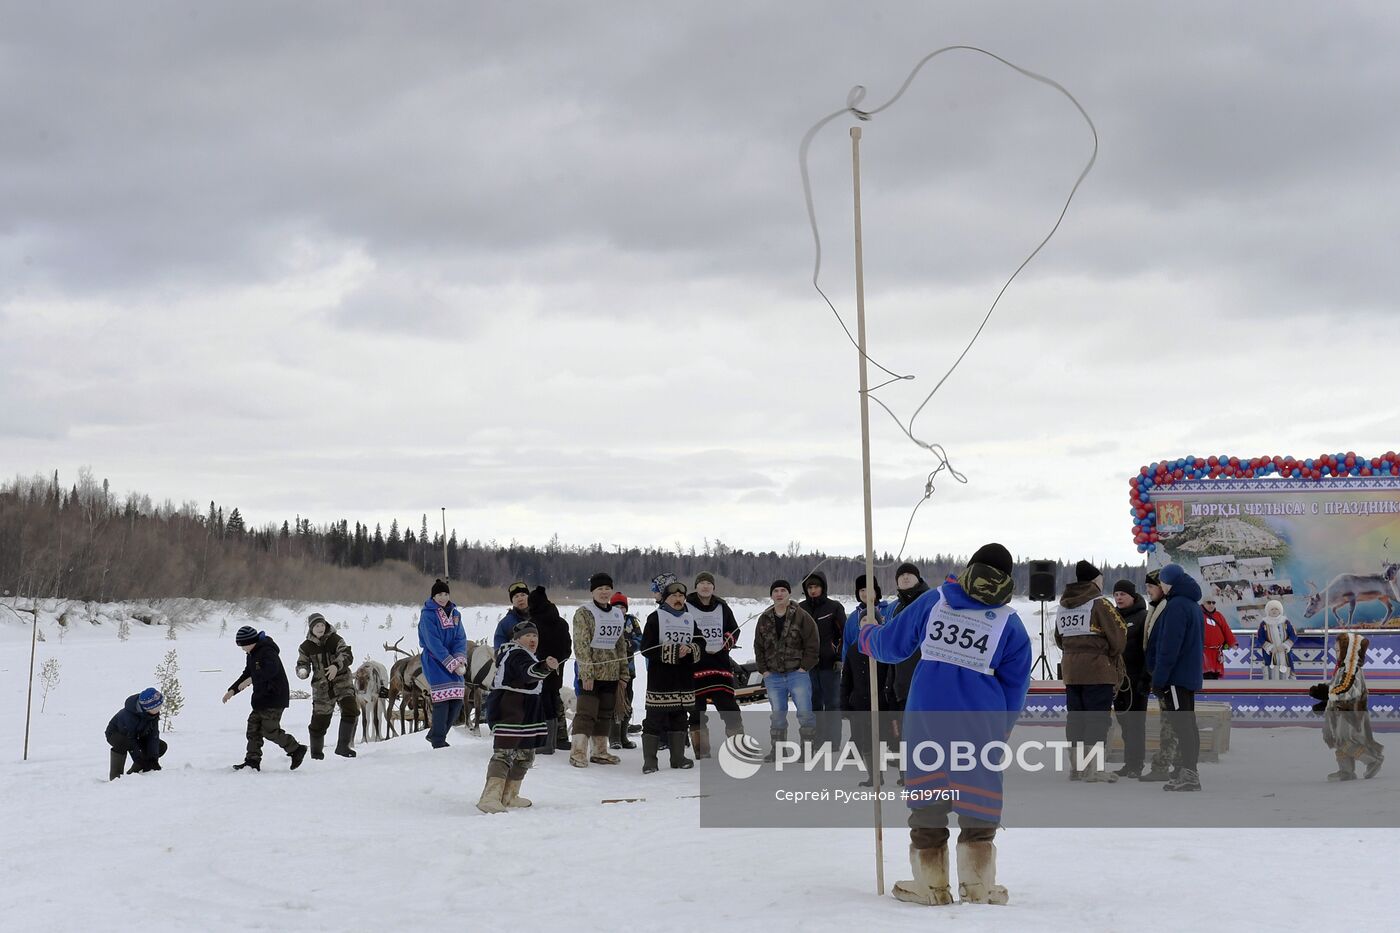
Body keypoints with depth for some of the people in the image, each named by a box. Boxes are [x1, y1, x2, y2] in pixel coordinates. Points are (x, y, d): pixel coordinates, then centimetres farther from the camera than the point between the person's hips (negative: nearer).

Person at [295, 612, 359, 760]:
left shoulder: (335, 639, -2)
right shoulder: (306, 647, 3)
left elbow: (347, 656, -12)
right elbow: (302, 664, 4)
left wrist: (336, 666, -33)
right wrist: (302, 671, -22)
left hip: (342, 682, -1)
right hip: (321, 686, 1)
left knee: (351, 710, -21)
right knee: (319, 720, 1)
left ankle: (342, 746, -12)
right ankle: (316, 752, 21)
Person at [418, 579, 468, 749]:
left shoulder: (455, 614, 10)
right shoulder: (427, 615, -10)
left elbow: (461, 639, 3)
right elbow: (434, 644, -16)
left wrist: (460, 661, -14)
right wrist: (453, 664, -20)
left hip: (455, 663, 6)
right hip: (435, 663, -6)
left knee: (457, 700, 4)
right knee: (442, 701, -12)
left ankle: (435, 734, 22)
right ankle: (438, 741, 0)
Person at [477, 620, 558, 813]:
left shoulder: (524, 655, 19)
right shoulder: (517, 655, -16)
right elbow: (528, 672, -37)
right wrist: (546, 666, -55)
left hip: (523, 714, 11)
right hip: (507, 713, -11)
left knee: (524, 755, 17)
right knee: (504, 753, -19)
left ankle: (509, 796, 26)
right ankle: (490, 798, -28)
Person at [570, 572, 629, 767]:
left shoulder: (618, 614, 13)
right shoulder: (584, 613, -7)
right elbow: (581, 645, -13)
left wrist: (623, 673, 15)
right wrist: (586, 673, -19)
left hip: (611, 673, 7)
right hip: (590, 672, -7)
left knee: (606, 713, 11)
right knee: (586, 712, -9)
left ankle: (599, 751, 20)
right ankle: (578, 752, -7)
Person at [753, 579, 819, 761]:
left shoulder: (801, 616, -4)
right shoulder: (765, 619, 9)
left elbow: (812, 645, -4)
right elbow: (758, 646, 15)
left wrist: (804, 667, -9)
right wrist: (763, 670, 6)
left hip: (797, 674, -4)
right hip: (773, 676, 4)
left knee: (805, 712, -6)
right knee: (777, 714, 8)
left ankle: (809, 746, 3)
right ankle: (777, 749, 16)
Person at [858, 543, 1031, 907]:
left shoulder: (933, 601, 0)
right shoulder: (1011, 624, -2)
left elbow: (891, 644, 8)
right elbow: (1015, 689, 4)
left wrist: (868, 634, 30)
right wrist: (1001, 731, 19)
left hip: (925, 720, 1)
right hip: (980, 727, -1)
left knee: (927, 801, 10)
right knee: (979, 800, 10)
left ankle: (930, 883, 14)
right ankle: (978, 885, 11)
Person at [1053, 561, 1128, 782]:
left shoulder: (1063, 607, 10)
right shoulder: (1100, 604, -10)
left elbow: (1059, 640, 17)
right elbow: (1118, 637, -10)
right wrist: (1112, 656, 7)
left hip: (1070, 670, 7)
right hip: (1097, 671, -7)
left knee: (1075, 715, 12)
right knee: (1097, 717, -2)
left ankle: (1076, 765, 17)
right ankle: (1095, 768, -3)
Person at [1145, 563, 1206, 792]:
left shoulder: (1176, 606, -15)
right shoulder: (1193, 605, 17)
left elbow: (1169, 646, -20)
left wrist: (1159, 678, -17)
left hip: (1176, 676, -10)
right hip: (1190, 675, 10)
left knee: (1181, 724, -9)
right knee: (1187, 724, 12)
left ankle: (1188, 775, -11)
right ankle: (1187, 773, 16)